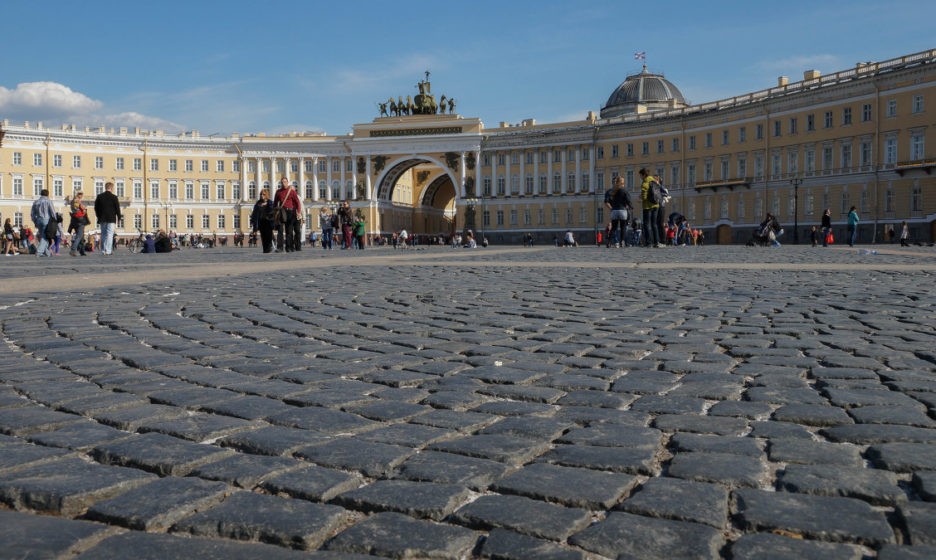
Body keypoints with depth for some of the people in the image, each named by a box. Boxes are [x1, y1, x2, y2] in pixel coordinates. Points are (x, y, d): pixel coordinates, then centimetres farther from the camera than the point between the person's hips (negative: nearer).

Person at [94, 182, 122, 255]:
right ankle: (108, 250, -13)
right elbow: (117, 208, -2)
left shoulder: (99, 197, 7)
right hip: (111, 219, -4)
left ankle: (103, 251, 10)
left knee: (103, 234, 11)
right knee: (110, 234, -5)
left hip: (102, 219, 4)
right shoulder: (114, 197, -5)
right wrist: (119, 217, 8)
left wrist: (98, 216, 21)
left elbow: (96, 208, 12)